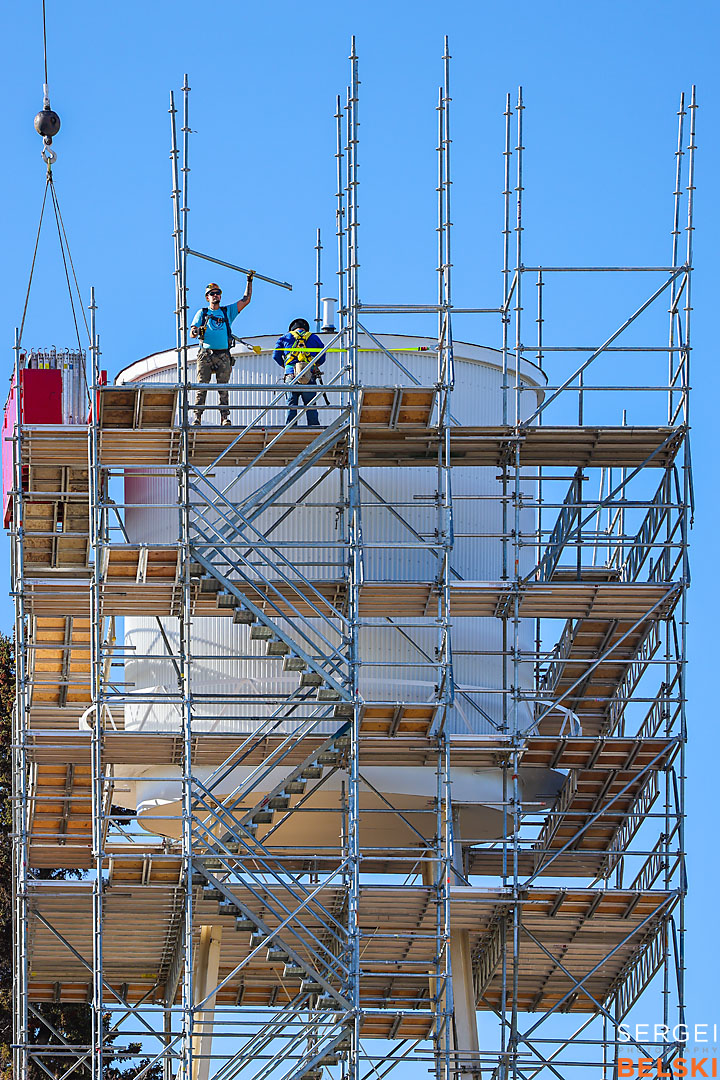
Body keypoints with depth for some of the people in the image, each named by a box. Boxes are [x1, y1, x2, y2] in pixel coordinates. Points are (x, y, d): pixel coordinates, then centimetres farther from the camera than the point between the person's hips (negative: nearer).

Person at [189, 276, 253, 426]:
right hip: (205, 355, -1)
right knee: (202, 387, -9)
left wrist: (249, 282, 15)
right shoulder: (202, 313, 16)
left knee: (223, 388, -6)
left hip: (223, 356, 1)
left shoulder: (228, 311, 21)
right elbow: (192, 333, 7)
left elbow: (246, 300, 19)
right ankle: (197, 417, -12)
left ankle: (225, 418, -9)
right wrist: (196, 332, -16)